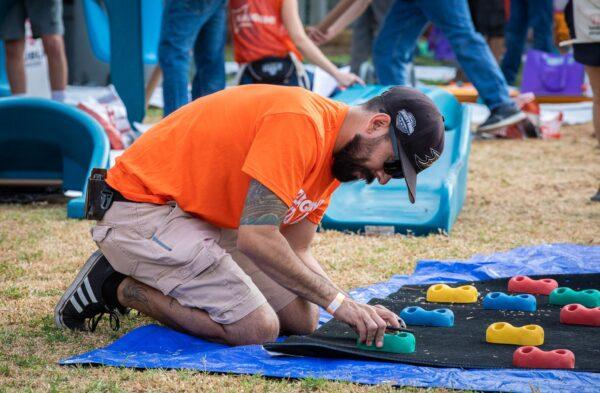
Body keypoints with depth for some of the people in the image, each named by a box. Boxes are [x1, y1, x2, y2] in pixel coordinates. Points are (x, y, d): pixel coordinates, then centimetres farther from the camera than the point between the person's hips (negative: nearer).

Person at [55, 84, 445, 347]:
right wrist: (338, 300, -23)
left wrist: (354, 311, -6)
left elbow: (296, 253, 8)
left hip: (208, 223, 10)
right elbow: (257, 237, -30)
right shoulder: (299, 121, -26)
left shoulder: (333, 148, 6)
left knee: (302, 321, 5)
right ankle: (121, 287, -3)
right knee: (256, 328, -18)